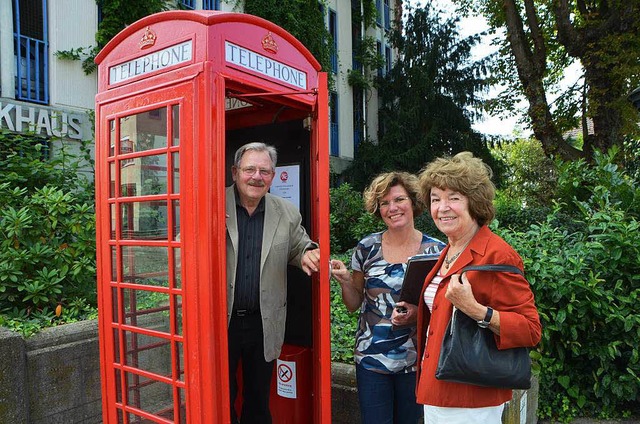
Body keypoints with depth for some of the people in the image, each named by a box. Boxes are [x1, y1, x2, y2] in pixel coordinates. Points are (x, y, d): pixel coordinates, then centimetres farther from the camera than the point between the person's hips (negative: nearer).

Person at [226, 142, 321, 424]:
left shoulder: (287, 214, 1)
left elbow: (299, 248, 11)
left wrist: (308, 253, -14)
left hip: (263, 324, 2)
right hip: (221, 320, -2)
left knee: (259, 400, 20)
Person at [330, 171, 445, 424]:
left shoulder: (436, 251, -5)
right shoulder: (367, 248, -2)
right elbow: (353, 304, 6)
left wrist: (420, 310, -19)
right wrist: (345, 281, -14)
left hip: (415, 360, 0)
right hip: (371, 358, 0)